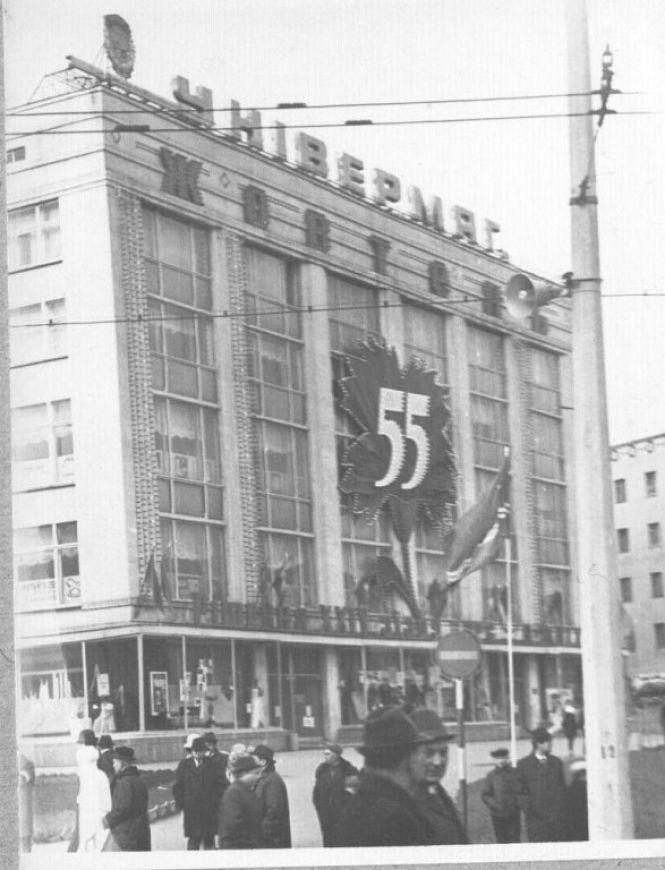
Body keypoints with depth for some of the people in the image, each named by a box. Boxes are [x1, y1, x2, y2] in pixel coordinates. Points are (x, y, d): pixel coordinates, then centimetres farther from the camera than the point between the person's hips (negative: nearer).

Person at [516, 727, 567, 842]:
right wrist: (530, 813, -8)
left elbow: (562, 789, 13)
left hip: (555, 816, 3)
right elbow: (521, 792, 1)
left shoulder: (556, 762, 12)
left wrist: (558, 811, 3)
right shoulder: (523, 764, 1)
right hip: (536, 818, -3)